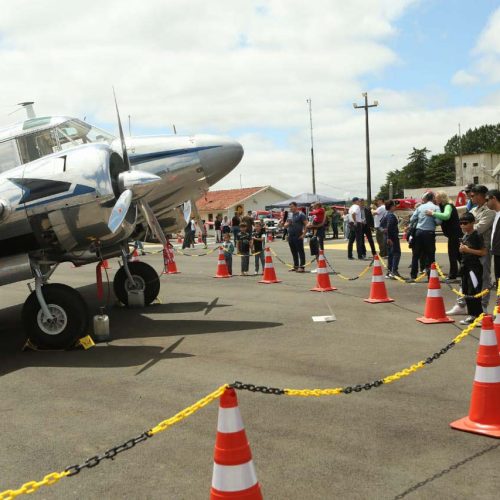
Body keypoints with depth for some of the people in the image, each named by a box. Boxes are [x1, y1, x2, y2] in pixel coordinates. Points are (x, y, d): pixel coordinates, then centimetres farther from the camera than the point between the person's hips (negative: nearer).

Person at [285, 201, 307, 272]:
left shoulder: (301, 214, -5)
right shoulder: (289, 215, 16)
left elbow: (306, 224, -11)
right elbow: (285, 225, 21)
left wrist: (303, 234, -17)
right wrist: (287, 224, -2)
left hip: (298, 236, -7)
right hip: (290, 236, 7)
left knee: (300, 251, -5)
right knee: (294, 252, 12)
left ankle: (302, 266, -4)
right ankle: (295, 266, 19)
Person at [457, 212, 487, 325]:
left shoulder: (477, 236, -12)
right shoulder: (465, 236, 12)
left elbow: (483, 252, -16)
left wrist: (468, 250, -19)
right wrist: (462, 249, 3)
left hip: (475, 266, -9)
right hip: (466, 265, 9)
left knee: (474, 292, -9)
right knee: (466, 292, 11)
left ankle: (478, 315, -2)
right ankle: (471, 314, 20)